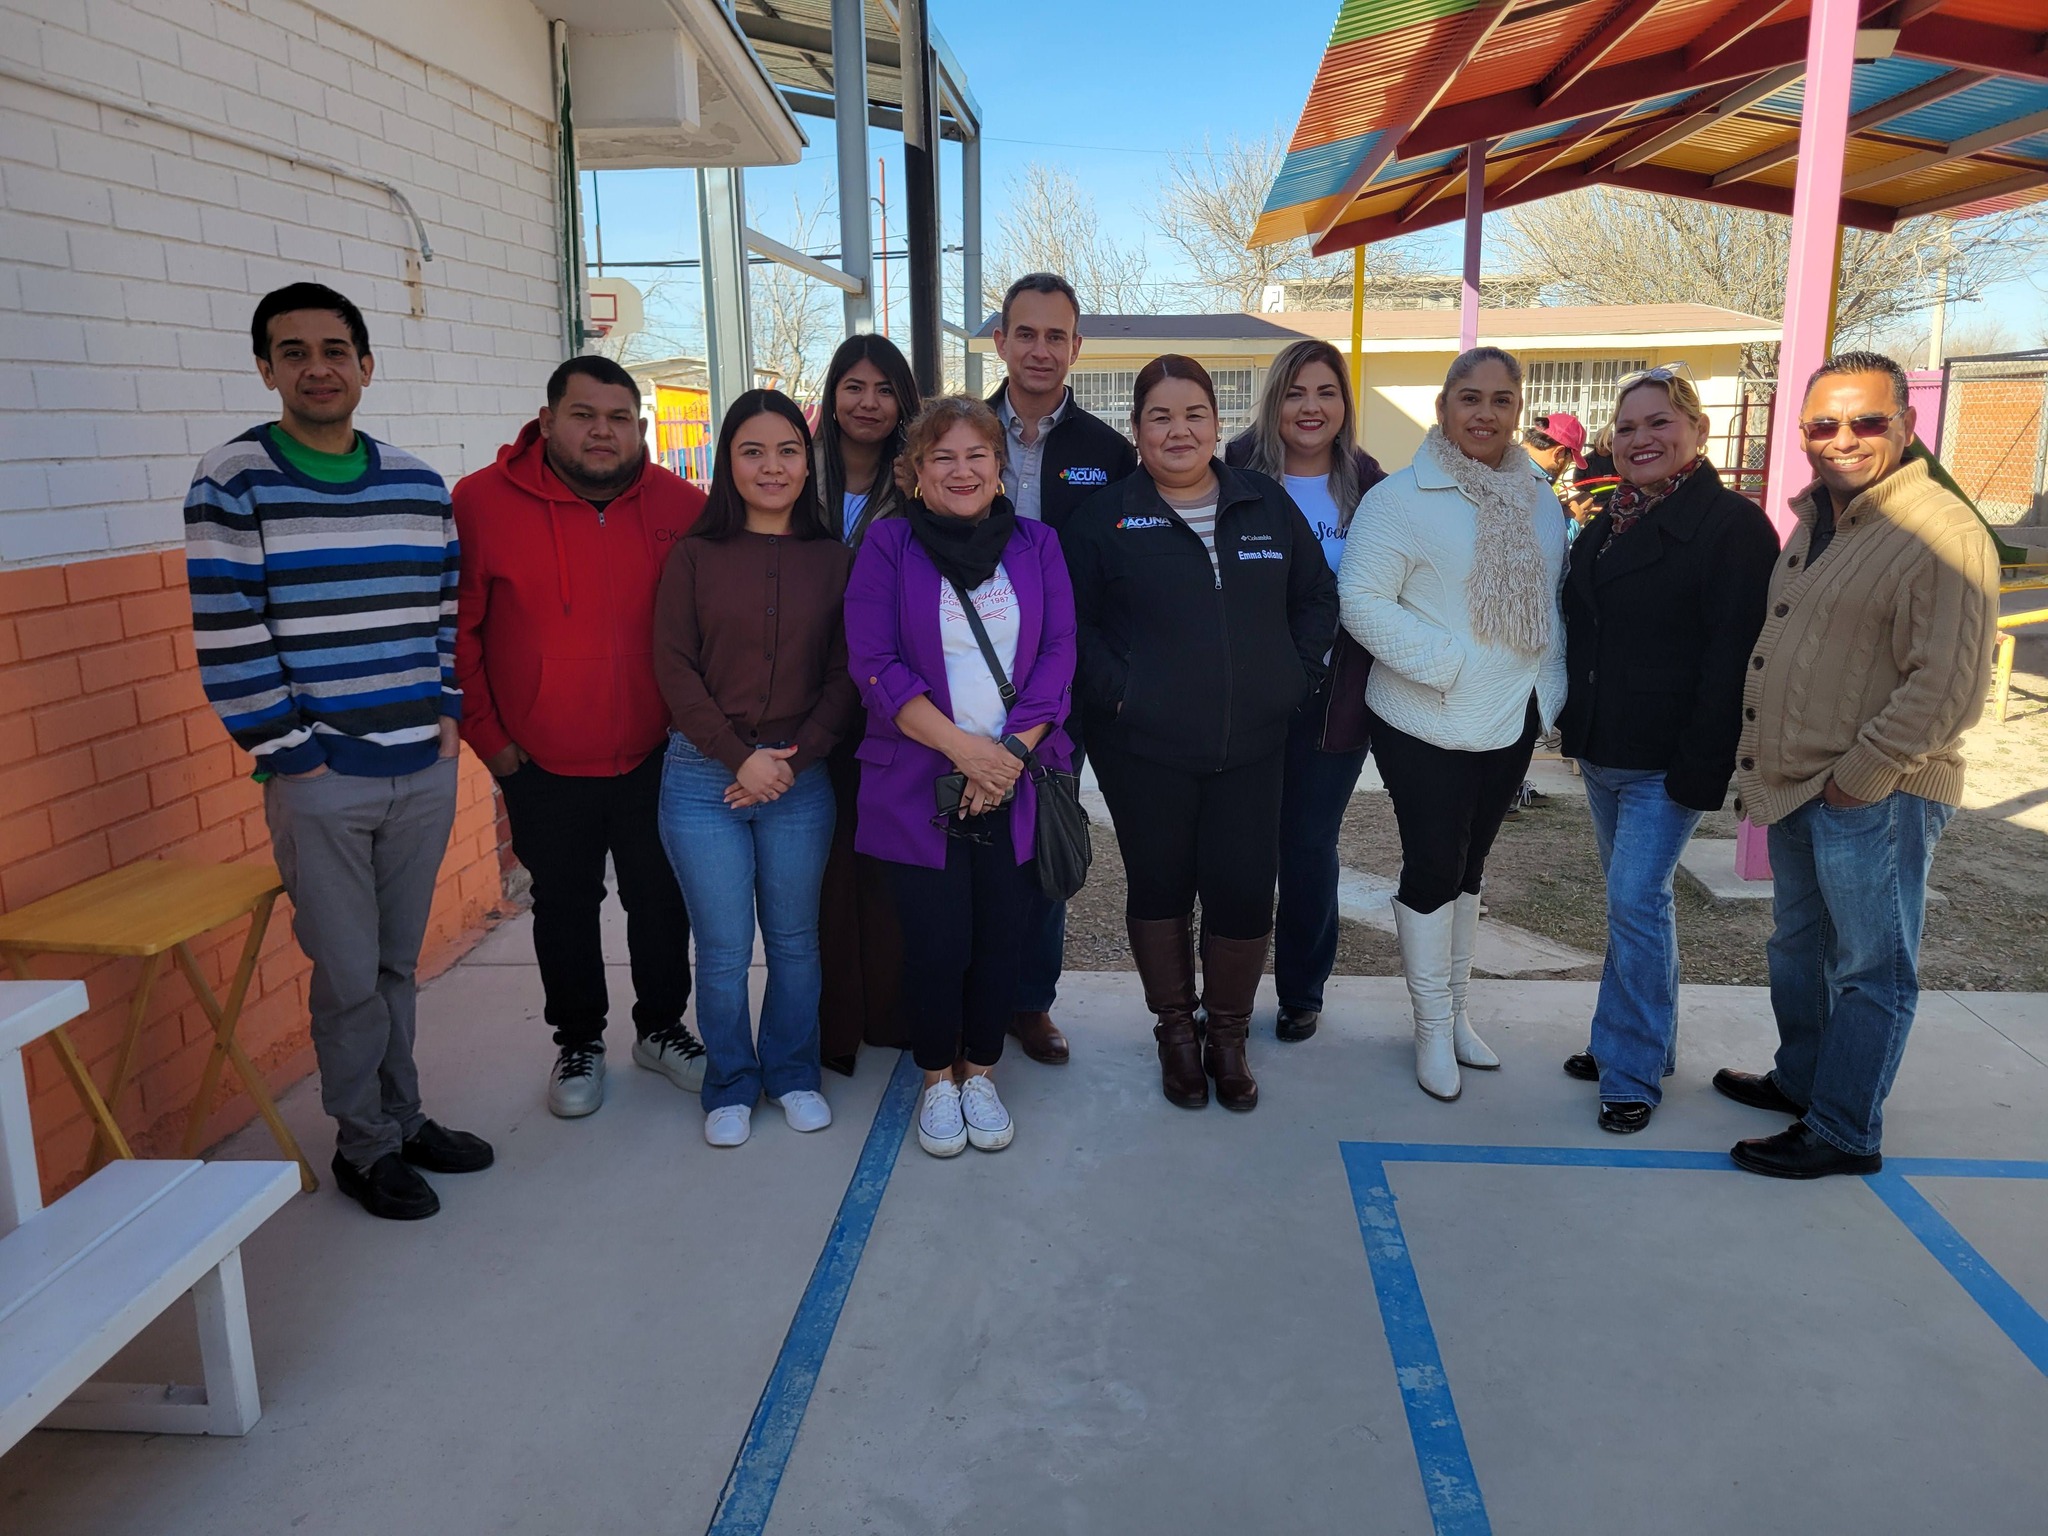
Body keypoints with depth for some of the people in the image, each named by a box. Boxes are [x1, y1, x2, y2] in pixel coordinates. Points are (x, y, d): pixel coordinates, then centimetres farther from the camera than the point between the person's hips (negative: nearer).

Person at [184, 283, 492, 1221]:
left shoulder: (419, 485, 8)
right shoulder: (234, 482, -7)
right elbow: (227, 639, -10)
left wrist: (447, 712, 6)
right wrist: (291, 751, -10)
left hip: (425, 771, 4)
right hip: (319, 780, -4)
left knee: (398, 963, 15)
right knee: (349, 975, 4)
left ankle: (403, 1117, 32)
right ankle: (365, 1147, 22)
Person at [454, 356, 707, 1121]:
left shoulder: (681, 506, -5)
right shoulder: (482, 502, -10)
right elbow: (454, 629, -4)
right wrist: (486, 735, -4)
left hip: (656, 759, 1)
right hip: (542, 767, -1)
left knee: (662, 900, 14)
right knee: (564, 906, 14)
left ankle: (661, 1027, 36)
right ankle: (578, 1042, 34)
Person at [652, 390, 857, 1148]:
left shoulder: (835, 560, 4)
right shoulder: (694, 555, 2)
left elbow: (844, 675, 1)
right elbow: (674, 667, -3)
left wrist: (794, 758, -10)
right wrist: (740, 757, -11)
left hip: (801, 779, 1)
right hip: (702, 777, -1)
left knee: (795, 942, 12)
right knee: (723, 950, 5)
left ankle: (792, 1074, 31)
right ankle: (730, 1086, 25)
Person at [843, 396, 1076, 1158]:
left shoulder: (1037, 544, 9)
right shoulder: (887, 545, 1)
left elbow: (1058, 654, 2)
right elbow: (874, 665, -7)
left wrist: (1011, 751, -11)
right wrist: (962, 746, -15)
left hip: (1015, 782, 2)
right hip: (919, 783, -2)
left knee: (1001, 935, 5)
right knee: (936, 939, 0)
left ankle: (980, 1072, 27)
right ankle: (938, 1078, 23)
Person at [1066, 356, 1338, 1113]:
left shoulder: (1267, 503, 8)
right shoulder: (1105, 516, 0)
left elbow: (1317, 596, 13)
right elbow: (1072, 620, -2)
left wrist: (1293, 678, 3)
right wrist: (1114, 692, -11)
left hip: (1251, 745, 2)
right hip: (1143, 747, -2)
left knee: (1244, 892, 3)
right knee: (1159, 886, 10)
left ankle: (1228, 1038, 25)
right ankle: (1175, 1032, 30)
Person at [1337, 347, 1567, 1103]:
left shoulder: (1538, 500, 8)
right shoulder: (1402, 498, -13)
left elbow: (1554, 600, 14)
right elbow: (1361, 599, -17)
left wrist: (1549, 685, 2)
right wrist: (1446, 663, -22)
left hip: (1512, 723, 6)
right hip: (1427, 726, -6)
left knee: (1469, 864, 17)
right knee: (1433, 868, 1)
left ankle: (1454, 1007, 32)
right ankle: (1434, 1029, 17)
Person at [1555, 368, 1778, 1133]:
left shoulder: (1733, 525, -11)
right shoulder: (1607, 523, 12)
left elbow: (1731, 659, -17)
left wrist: (1701, 767, -21)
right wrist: (1574, 727, 13)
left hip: (1668, 761, -7)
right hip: (1601, 752, 7)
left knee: (1635, 900, -9)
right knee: (1633, 897, 15)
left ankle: (1633, 1070, 3)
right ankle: (1632, 1041, 28)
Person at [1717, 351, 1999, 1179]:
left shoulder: (1942, 534, -16)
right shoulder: (1815, 521, 12)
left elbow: (1947, 688, -21)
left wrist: (1858, 776, -18)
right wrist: (1764, 759, 12)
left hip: (1877, 797, -9)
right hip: (1797, 785, 9)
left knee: (1871, 969, 4)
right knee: (1798, 946, 21)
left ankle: (1844, 1133, 15)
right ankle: (1800, 1080, 39)